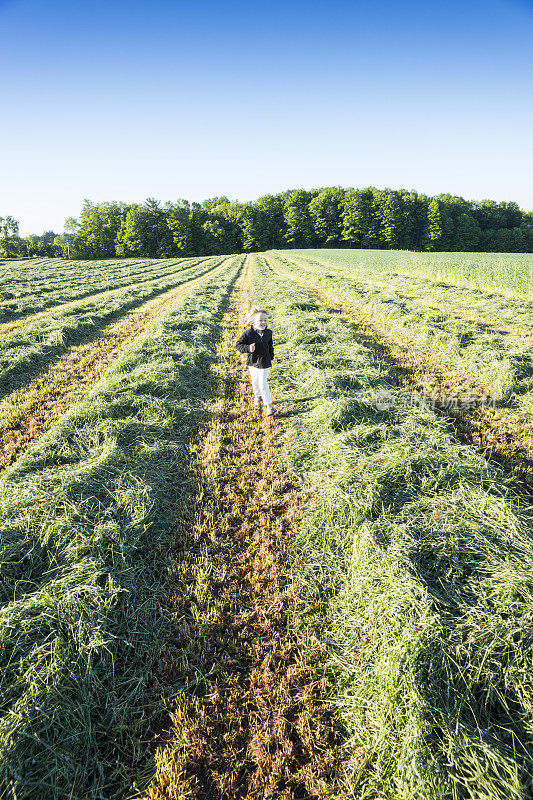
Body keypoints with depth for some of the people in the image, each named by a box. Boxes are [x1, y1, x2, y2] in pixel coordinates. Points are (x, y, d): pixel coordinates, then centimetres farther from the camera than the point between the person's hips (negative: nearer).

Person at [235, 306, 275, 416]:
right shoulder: (248, 334, -16)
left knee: (263, 384, -3)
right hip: (253, 362, 1)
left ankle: (269, 406, 6)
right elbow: (238, 345, -14)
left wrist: (271, 356, 13)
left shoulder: (268, 333, -4)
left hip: (264, 362, 0)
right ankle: (257, 397, 46)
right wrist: (248, 348, -31)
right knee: (255, 382, 19)